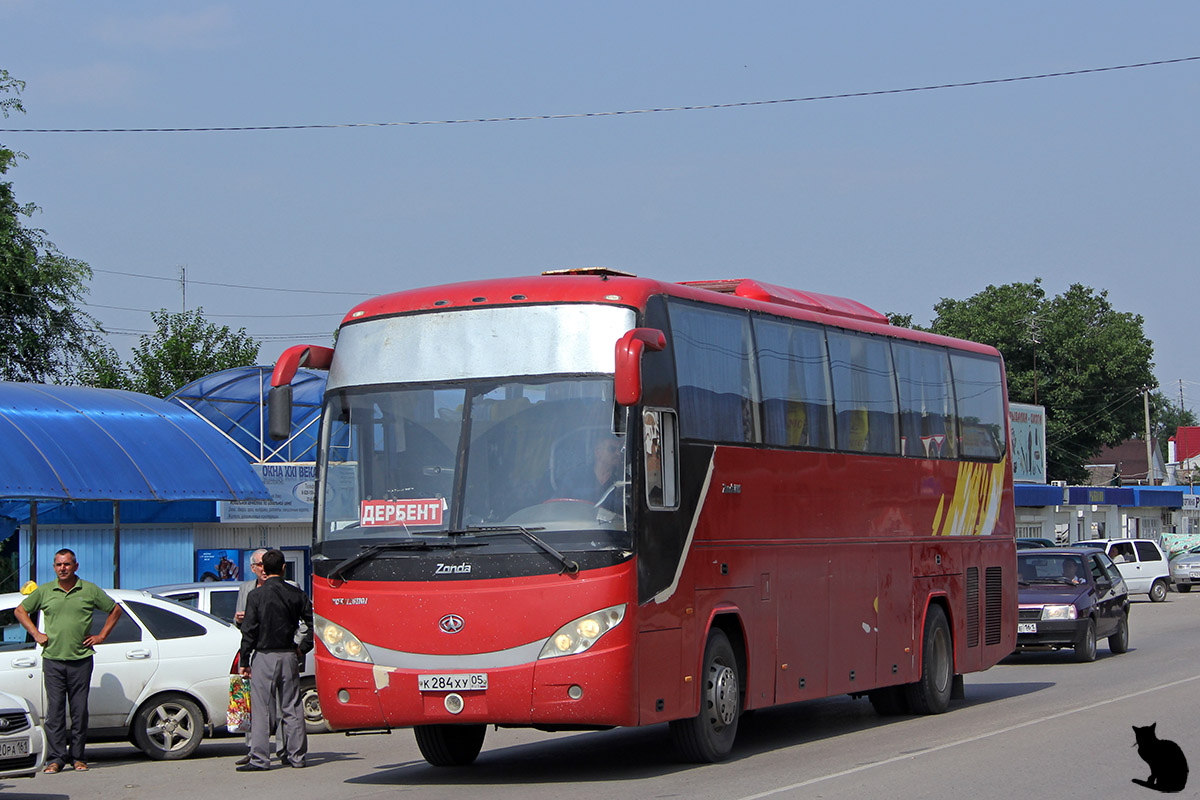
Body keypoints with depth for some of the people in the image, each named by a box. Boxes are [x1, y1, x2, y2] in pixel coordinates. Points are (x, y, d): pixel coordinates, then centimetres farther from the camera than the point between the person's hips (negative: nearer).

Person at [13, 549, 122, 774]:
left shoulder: (90, 591, 5)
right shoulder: (44, 592, 8)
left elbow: (115, 610, 15)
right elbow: (20, 611, 19)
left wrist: (101, 636, 7)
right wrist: (36, 634, 9)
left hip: (81, 660, -1)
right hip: (53, 660, 1)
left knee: (79, 711, 1)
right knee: (55, 710, -3)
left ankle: (77, 757, 10)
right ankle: (56, 758, 0)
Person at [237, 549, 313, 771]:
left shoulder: (256, 596, -7)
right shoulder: (296, 594, 3)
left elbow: (249, 631, -8)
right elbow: (312, 624, 5)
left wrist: (244, 661, -4)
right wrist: (303, 647, 15)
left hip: (264, 657, -4)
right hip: (289, 656, 4)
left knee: (261, 709, -2)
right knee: (292, 708, 10)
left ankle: (259, 759, -6)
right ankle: (297, 755, 12)